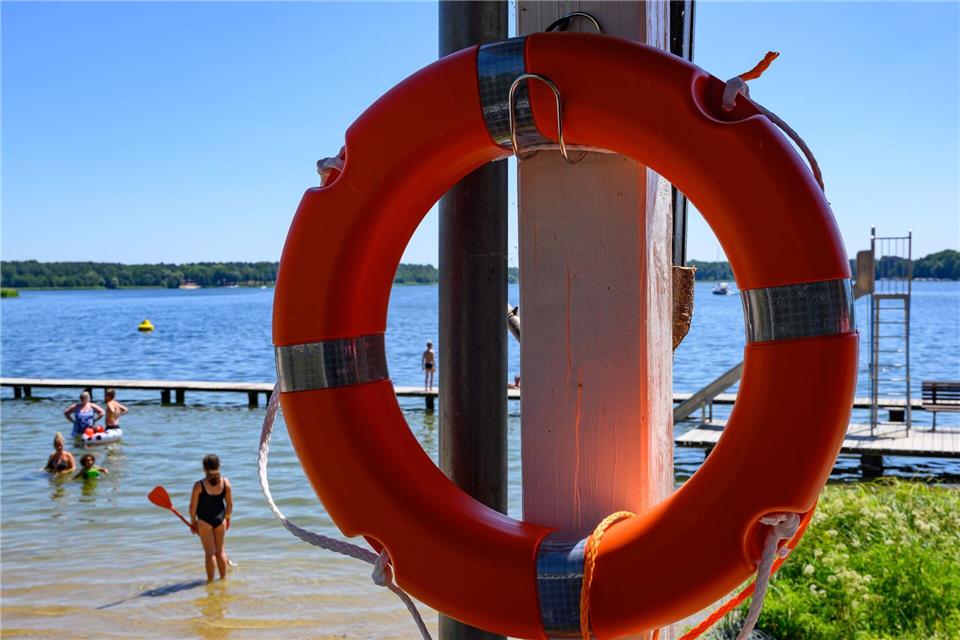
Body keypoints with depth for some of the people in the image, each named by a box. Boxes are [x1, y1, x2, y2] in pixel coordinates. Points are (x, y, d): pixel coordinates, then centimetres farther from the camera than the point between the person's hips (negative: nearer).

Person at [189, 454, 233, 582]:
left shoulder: (199, 485, -17)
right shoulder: (225, 482, -8)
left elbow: (193, 506, -10)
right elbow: (230, 503, 1)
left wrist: (193, 521, 4)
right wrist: (227, 518, 16)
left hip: (204, 521, -3)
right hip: (220, 519, 3)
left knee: (209, 552, 6)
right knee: (220, 550, 17)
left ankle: (210, 580, 13)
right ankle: (223, 578, 26)